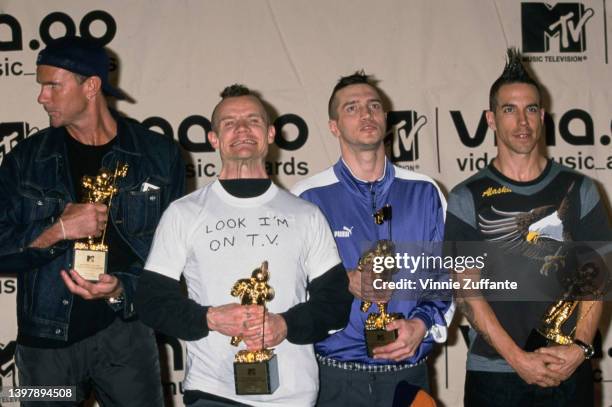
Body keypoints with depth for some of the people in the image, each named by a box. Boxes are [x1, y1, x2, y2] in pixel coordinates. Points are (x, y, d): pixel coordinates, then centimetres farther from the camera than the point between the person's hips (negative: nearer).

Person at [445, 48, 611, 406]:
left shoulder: (579, 190, 5)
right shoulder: (467, 199, 0)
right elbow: (466, 289, -6)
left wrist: (580, 347, -12)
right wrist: (517, 358, -14)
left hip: (569, 372, 2)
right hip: (493, 373, -1)